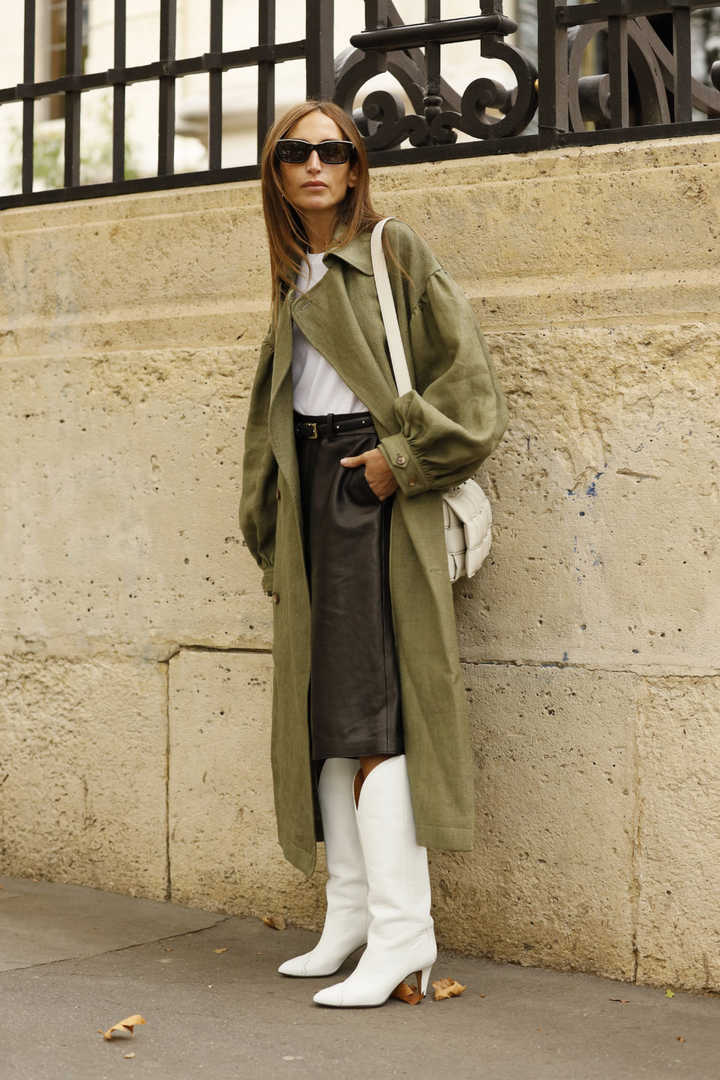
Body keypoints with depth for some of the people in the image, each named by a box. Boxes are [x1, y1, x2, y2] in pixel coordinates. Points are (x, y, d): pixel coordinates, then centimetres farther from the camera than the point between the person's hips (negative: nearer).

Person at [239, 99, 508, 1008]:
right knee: (320, 708, 7)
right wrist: (270, 534, 18)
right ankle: (350, 918, 15)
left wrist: (403, 459, -16)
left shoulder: (395, 255, -3)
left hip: (373, 488, -7)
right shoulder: (294, 281, 18)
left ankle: (403, 936, -12)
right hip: (309, 491, 8)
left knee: (368, 710, -14)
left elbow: (468, 383, -9)